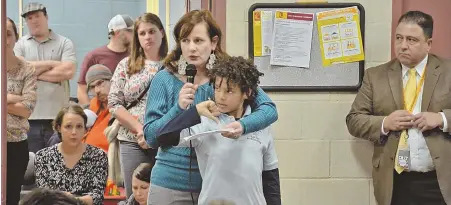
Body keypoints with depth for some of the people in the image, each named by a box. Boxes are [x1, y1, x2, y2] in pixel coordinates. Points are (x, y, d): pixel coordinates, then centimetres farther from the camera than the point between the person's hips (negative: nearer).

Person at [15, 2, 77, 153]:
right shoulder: (20, 45, 12)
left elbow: (68, 71, -7)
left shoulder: (64, 43, 8)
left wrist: (35, 73, -2)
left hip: (58, 116, -1)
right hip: (29, 117, 1)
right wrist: (51, 64, -3)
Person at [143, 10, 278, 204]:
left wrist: (243, 125, -27)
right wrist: (178, 108, -20)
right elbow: (151, 137, -5)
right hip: (170, 183, -1)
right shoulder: (165, 79, -3)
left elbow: (269, 109, -8)